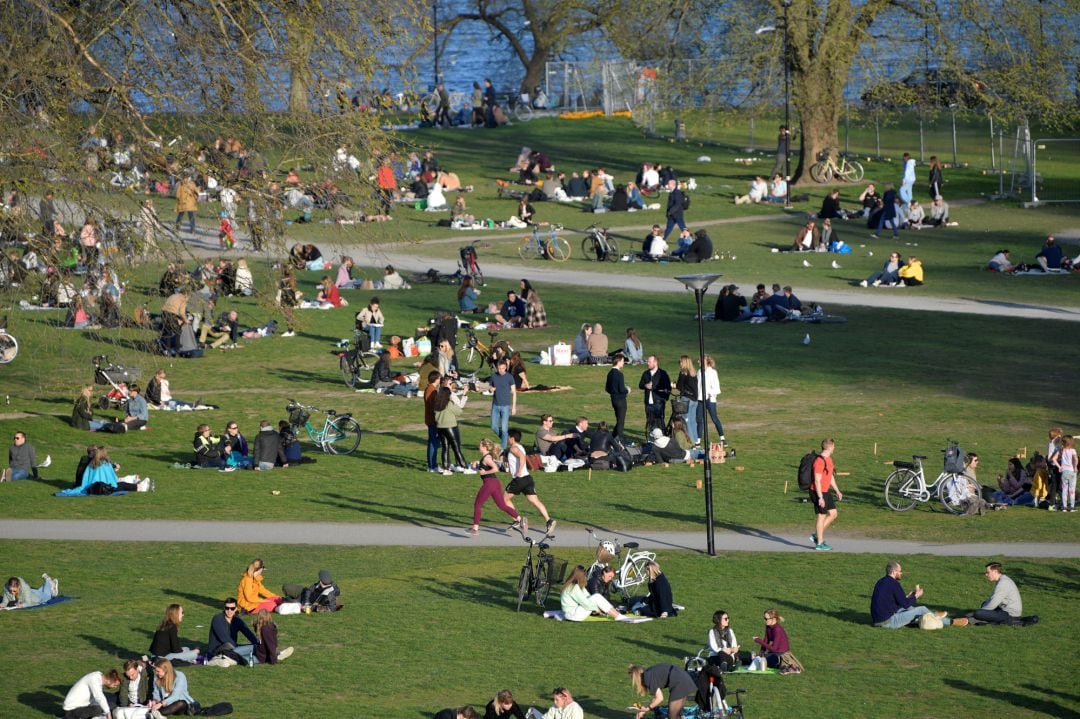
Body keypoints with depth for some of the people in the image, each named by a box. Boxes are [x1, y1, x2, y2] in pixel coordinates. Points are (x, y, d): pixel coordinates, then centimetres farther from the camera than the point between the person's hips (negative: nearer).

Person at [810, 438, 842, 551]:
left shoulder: (829, 459, 11)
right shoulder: (819, 461, -21)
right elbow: (817, 481, -22)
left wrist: (837, 491, 23)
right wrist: (820, 498, -23)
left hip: (825, 492, 10)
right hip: (818, 492, -10)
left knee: (833, 514, 12)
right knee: (821, 517, -1)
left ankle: (816, 535, 20)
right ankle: (820, 543, 8)